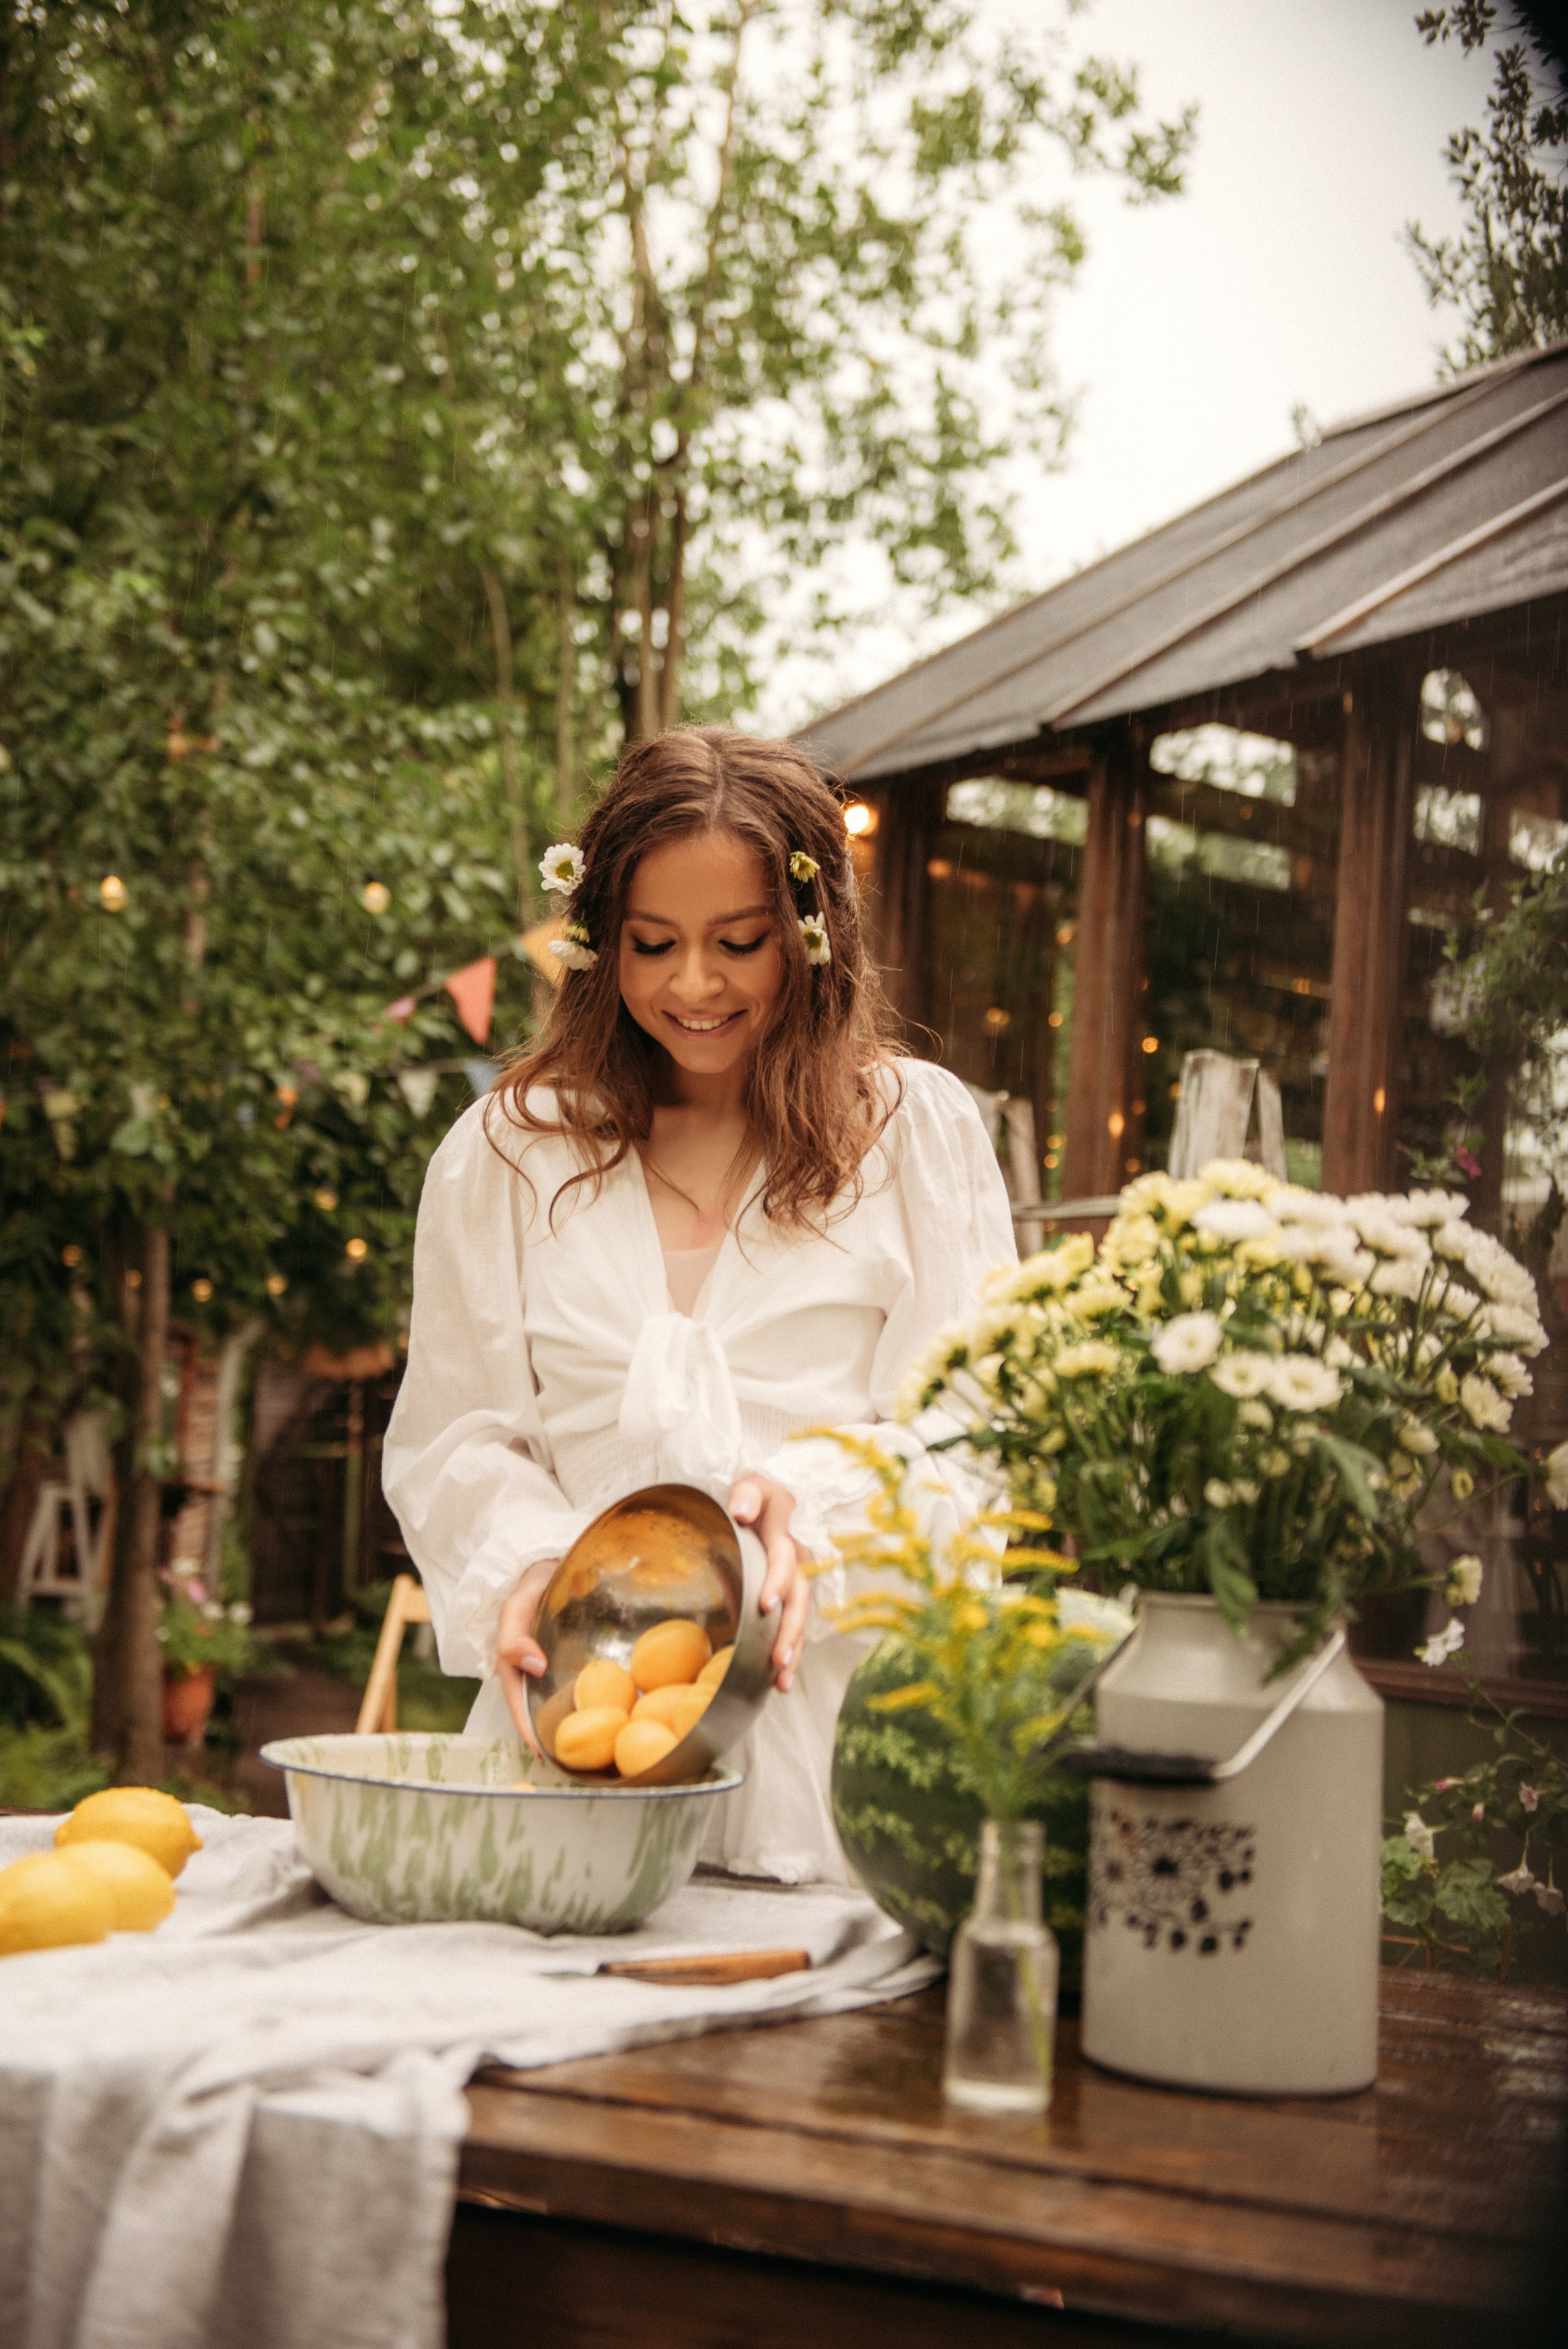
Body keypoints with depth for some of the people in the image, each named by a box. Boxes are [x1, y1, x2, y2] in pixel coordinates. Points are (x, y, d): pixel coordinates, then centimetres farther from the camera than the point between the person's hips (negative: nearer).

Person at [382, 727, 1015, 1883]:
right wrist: (525, 1563, -7)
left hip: (831, 1722, -1)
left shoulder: (918, 1129, 10)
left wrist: (818, 1508, -15)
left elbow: (973, 1438, 4)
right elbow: (448, 1434, 13)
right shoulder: (507, 1154, 15)